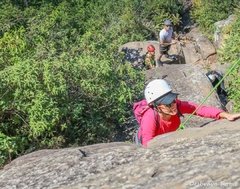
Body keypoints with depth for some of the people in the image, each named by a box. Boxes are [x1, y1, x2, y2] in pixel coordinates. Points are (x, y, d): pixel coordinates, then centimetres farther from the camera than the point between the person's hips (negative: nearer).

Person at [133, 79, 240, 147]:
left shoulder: (177, 105, -32)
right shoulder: (150, 118, -43)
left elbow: (199, 109, -39)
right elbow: (148, 144, -45)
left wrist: (226, 115, -50)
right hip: (148, 142, -4)